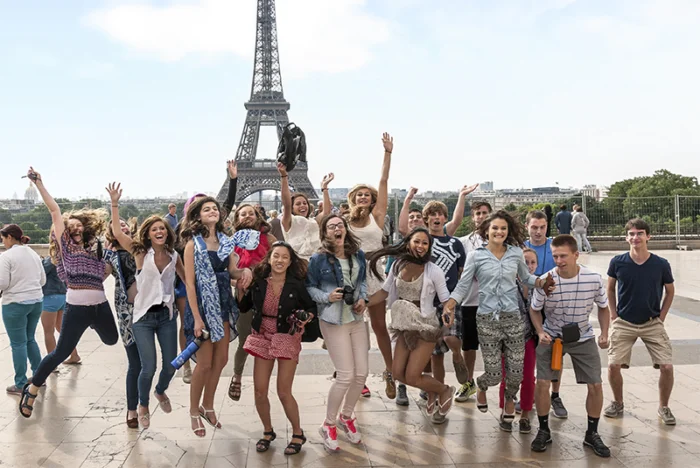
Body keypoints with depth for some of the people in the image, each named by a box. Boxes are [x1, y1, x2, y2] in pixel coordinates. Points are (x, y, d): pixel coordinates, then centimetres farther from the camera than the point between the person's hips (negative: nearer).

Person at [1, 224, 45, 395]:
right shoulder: (34, 254, 9)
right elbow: (42, 280, 14)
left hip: (15, 304, -7)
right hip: (36, 301, 7)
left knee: (18, 343, 2)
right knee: (30, 339, 20)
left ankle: (21, 384, 8)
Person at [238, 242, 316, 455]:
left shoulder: (296, 285, -11)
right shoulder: (258, 283, -5)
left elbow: (312, 307, 1)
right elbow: (243, 307, 6)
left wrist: (306, 317, -20)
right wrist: (240, 287, -7)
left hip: (287, 339, -3)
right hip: (263, 338, 3)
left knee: (283, 392, -2)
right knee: (260, 391, 5)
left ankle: (298, 434, 21)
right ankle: (268, 432, 29)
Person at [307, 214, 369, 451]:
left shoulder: (358, 254, 5)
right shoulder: (318, 259, -10)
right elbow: (309, 287, -4)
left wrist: (363, 298, -1)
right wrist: (327, 297, -20)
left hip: (357, 319, 6)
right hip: (333, 321, -6)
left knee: (362, 373, 6)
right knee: (346, 375, -8)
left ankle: (346, 417, 31)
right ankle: (329, 425, 15)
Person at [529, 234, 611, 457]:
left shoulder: (594, 279, -16)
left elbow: (603, 307, 3)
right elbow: (535, 310, -2)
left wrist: (604, 334, -8)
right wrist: (540, 332, -17)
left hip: (583, 338, 1)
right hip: (551, 338, -1)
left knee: (596, 385, -2)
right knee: (542, 382, -10)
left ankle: (592, 434, 19)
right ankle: (544, 431, 12)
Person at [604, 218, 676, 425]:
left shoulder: (661, 264, -9)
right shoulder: (618, 262, -9)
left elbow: (670, 292, 7)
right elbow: (610, 288, 8)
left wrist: (662, 317, 2)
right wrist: (614, 314, 4)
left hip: (653, 324, 0)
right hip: (624, 323, 0)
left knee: (667, 366, -8)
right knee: (613, 365, -8)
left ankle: (664, 408, 17)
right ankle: (618, 404, 18)